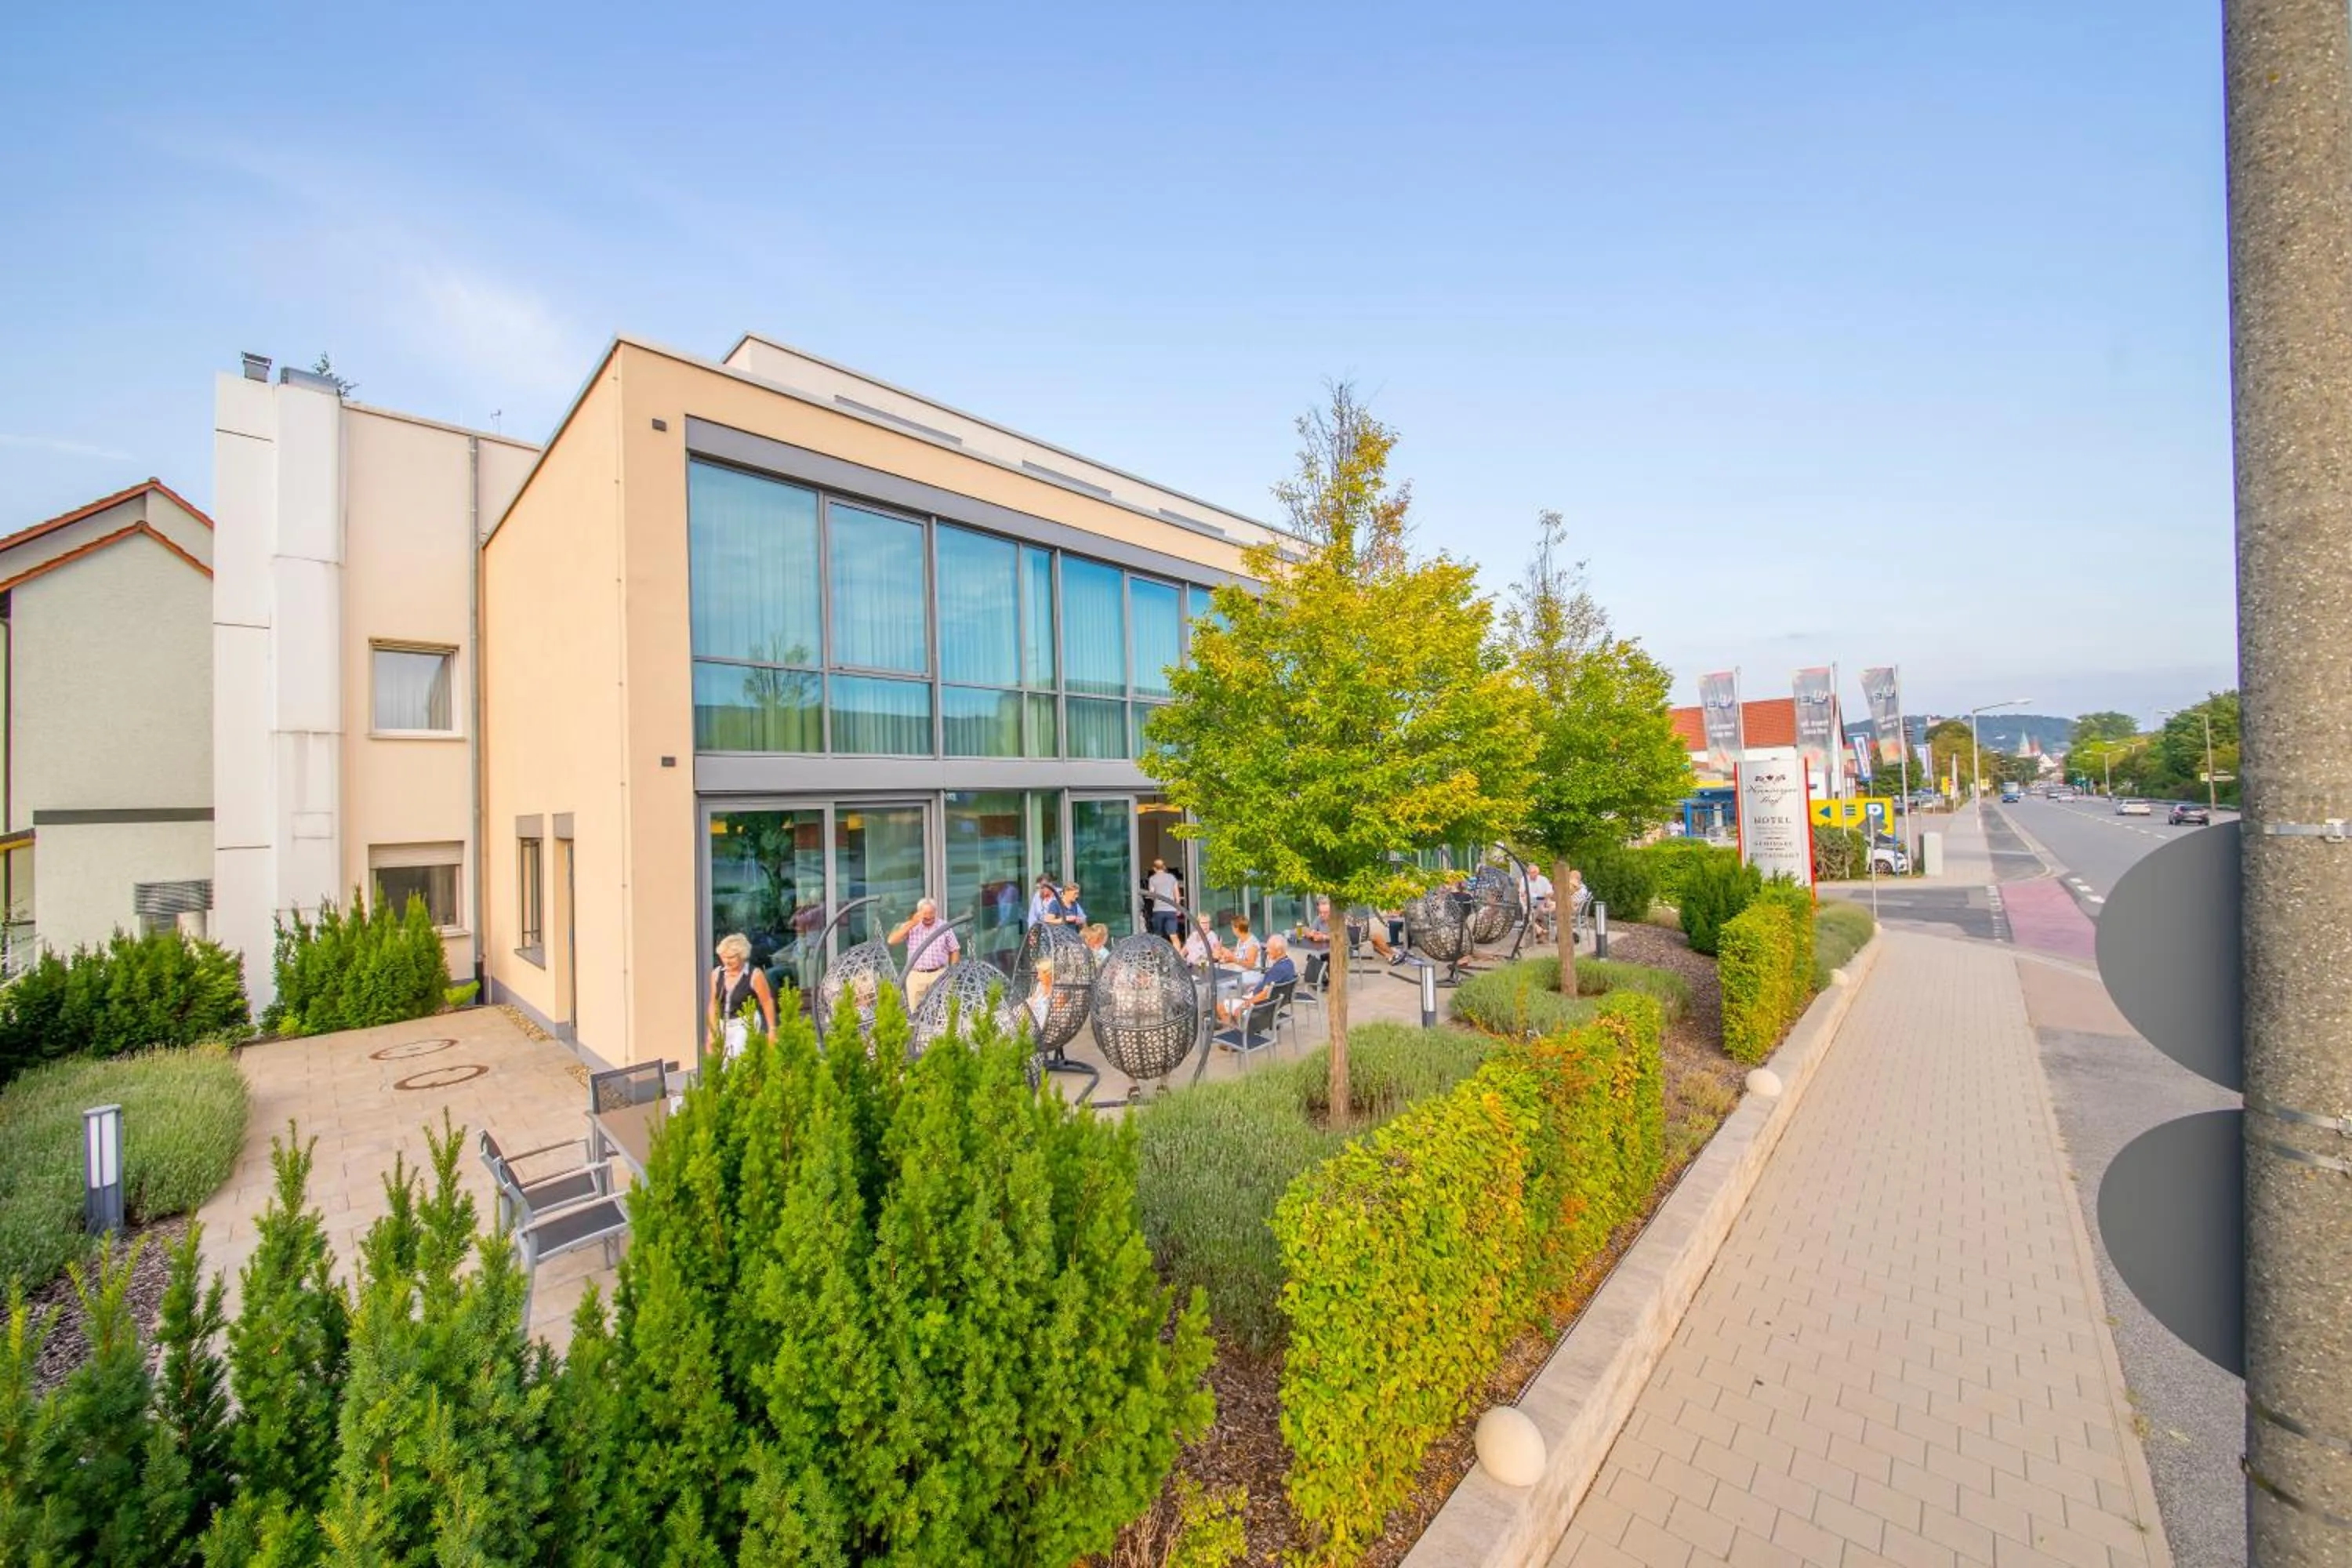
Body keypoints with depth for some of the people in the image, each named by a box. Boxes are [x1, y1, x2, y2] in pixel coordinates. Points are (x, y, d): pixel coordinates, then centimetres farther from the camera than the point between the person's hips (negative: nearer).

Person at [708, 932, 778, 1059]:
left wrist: (772, 1030, -7)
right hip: (723, 1026, 6)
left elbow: (767, 1003, -7)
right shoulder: (717, 974, 3)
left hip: (746, 1025, -6)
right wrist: (712, 1032, 10)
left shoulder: (754, 975, -12)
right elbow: (714, 1004, 11)